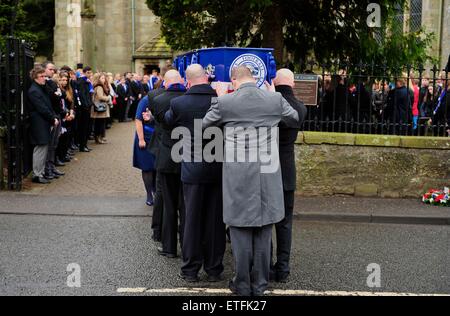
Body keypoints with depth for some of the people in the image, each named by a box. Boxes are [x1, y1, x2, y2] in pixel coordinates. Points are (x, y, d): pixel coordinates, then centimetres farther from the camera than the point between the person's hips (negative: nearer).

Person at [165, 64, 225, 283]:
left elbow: (168, 120, 12)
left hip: (192, 169, -1)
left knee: (192, 219, 10)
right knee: (215, 220, 11)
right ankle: (214, 269, 20)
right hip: (218, 168, 1)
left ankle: (190, 270, 18)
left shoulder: (178, 104, -10)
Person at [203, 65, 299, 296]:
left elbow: (203, 125, 9)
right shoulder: (275, 100, -2)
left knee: (240, 231, 9)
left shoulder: (224, 102, -8)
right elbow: (295, 117, 17)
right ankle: (260, 284, 23)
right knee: (263, 232, 12)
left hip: (238, 178, -2)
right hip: (268, 177, 2)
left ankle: (243, 285, 18)